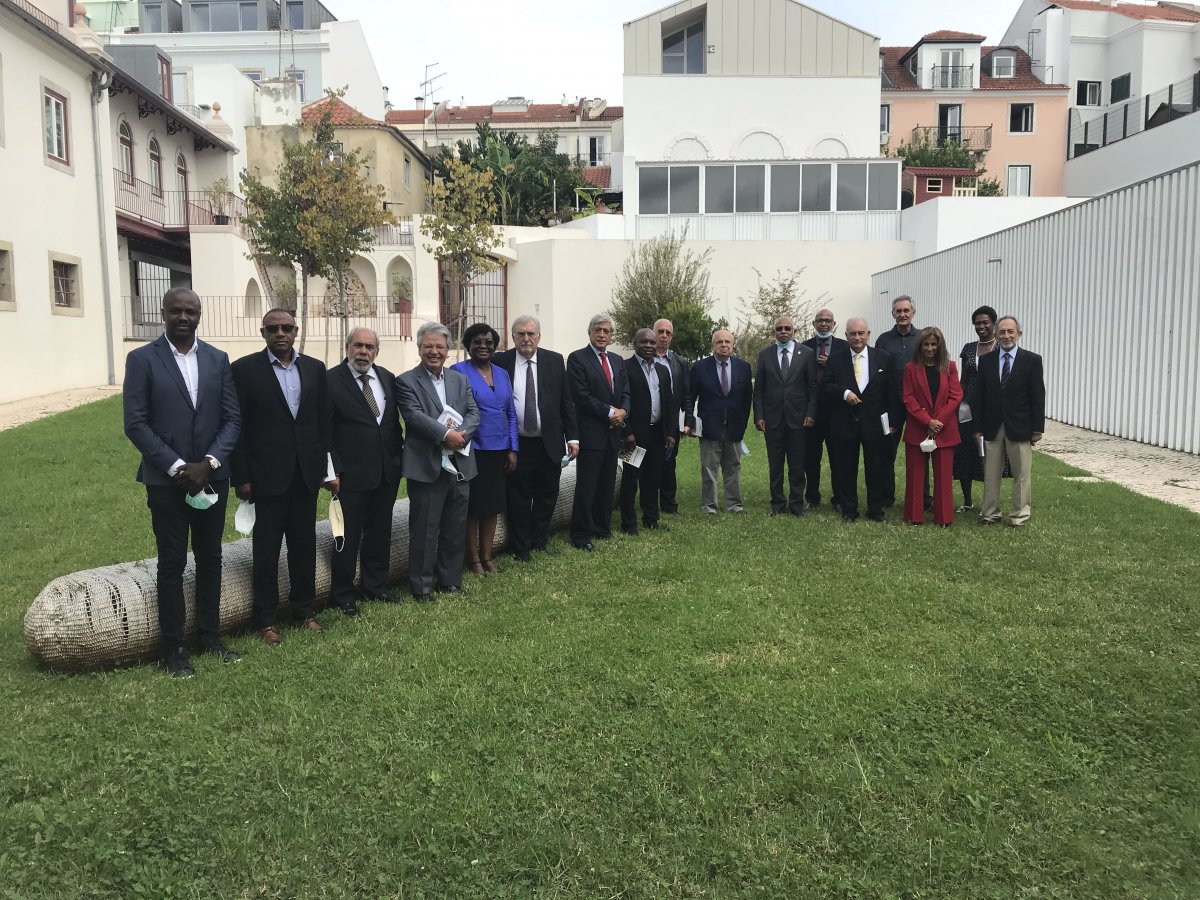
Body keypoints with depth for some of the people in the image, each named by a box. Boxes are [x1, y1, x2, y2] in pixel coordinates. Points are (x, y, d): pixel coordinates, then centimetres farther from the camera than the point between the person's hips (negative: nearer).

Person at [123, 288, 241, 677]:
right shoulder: (142, 359, -4)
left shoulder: (218, 360, 5)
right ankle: (174, 648, 15)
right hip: (166, 480, -3)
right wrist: (178, 468, -15)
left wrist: (209, 462, -12)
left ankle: (210, 637, 23)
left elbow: (232, 419, 2)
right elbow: (136, 424, -9)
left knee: (210, 558, 11)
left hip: (211, 477, 3)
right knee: (172, 563, 5)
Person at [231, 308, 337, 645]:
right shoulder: (245, 369, -4)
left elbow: (325, 421, 8)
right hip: (268, 475, -3)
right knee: (266, 549, 5)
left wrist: (328, 468, 4)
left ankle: (304, 610, 26)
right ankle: (265, 619, 17)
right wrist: (241, 478, -8)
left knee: (305, 544, 12)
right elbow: (238, 426, -6)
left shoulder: (315, 369, 7)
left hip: (306, 474, 4)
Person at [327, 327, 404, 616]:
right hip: (352, 473, -5)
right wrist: (333, 469, -13)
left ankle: (376, 585, 31)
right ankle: (343, 595, 19)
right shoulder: (331, 380, -9)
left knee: (380, 533, 15)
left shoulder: (387, 378, 8)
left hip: (387, 472, 5)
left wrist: (398, 457, 8)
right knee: (348, 536, 4)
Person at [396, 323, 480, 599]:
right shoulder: (406, 381, -2)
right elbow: (414, 415, -15)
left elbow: (474, 413, 4)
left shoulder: (461, 380, 14)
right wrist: (445, 434, -25)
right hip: (427, 466, -5)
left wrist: (461, 434, -16)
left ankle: (451, 581, 26)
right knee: (424, 530, 2)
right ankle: (421, 587, 13)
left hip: (459, 465, 5)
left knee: (455, 529, 13)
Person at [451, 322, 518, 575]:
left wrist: (513, 450, 5)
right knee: (472, 506, 4)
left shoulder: (502, 374, 10)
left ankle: (487, 556, 24)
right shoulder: (458, 371, -6)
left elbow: (511, 414, 11)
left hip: (499, 450, 5)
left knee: (493, 505, 11)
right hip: (472, 451, -5)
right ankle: (473, 558, 18)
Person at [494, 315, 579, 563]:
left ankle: (540, 540, 33)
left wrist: (572, 437, 0)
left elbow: (566, 402, 4)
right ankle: (520, 548, 23)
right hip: (516, 445, -2)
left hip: (550, 444, 2)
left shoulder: (555, 361, 2)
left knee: (547, 496, 14)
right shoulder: (501, 362, -4)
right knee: (518, 499, 7)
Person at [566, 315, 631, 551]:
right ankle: (581, 535, 5)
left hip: (613, 432, 6)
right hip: (591, 432, -6)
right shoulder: (577, 359, -6)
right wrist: (609, 412, -14)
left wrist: (623, 411, -8)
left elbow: (625, 392, 13)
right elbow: (581, 396, -14)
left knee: (607, 485, 12)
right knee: (586, 486, -3)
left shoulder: (618, 361, 15)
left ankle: (603, 527, 24)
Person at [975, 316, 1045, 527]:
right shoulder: (987, 361, 6)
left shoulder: (1032, 360, -1)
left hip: (1019, 427, -2)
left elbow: (1038, 397, -3)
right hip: (992, 427, 2)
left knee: (1021, 474, 4)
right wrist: (978, 427, 1)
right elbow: (980, 397, 5)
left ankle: (1019, 515, 13)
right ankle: (990, 513, 16)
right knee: (990, 473, 7)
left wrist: (1037, 429, -6)